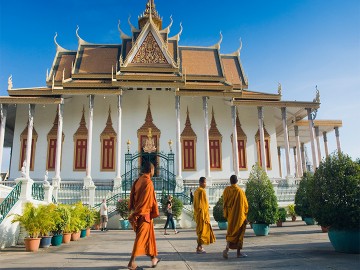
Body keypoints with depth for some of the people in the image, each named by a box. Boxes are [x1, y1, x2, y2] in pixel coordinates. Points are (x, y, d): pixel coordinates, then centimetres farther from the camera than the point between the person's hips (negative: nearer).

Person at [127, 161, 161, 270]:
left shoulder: (137, 181, 9)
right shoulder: (148, 182, -15)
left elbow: (132, 197, 10)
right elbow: (152, 200, -16)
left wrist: (134, 210, 14)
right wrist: (155, 213, -9)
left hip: (137, 213, 8)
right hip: (145, 214, -8)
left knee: (149, 236, 17)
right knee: (141, 238, -3)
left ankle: (153, 259, 27)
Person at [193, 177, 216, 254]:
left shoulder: (196, 191, 12)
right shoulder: (202, 191, -16)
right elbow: (203, 203, -20)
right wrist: (205, 215, -19)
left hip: (197, 213, 9)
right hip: (202, 213, -9)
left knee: (200, 230, 16)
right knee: (202, 230, -3)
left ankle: (200, 246, 22)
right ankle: (199, 248, -1)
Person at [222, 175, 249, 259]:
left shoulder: (226, 190, -2)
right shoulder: (240, 191, -13)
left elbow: (225, 203, 3)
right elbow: (245, 204, -7)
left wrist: (226, 214, 11)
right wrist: (245, 215, 5)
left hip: (231, 215, 3)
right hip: (239, 215, -3)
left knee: (231, 232, 13)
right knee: (239, 233, 7)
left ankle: (227, 248, -6)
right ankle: (238, 252, 12)